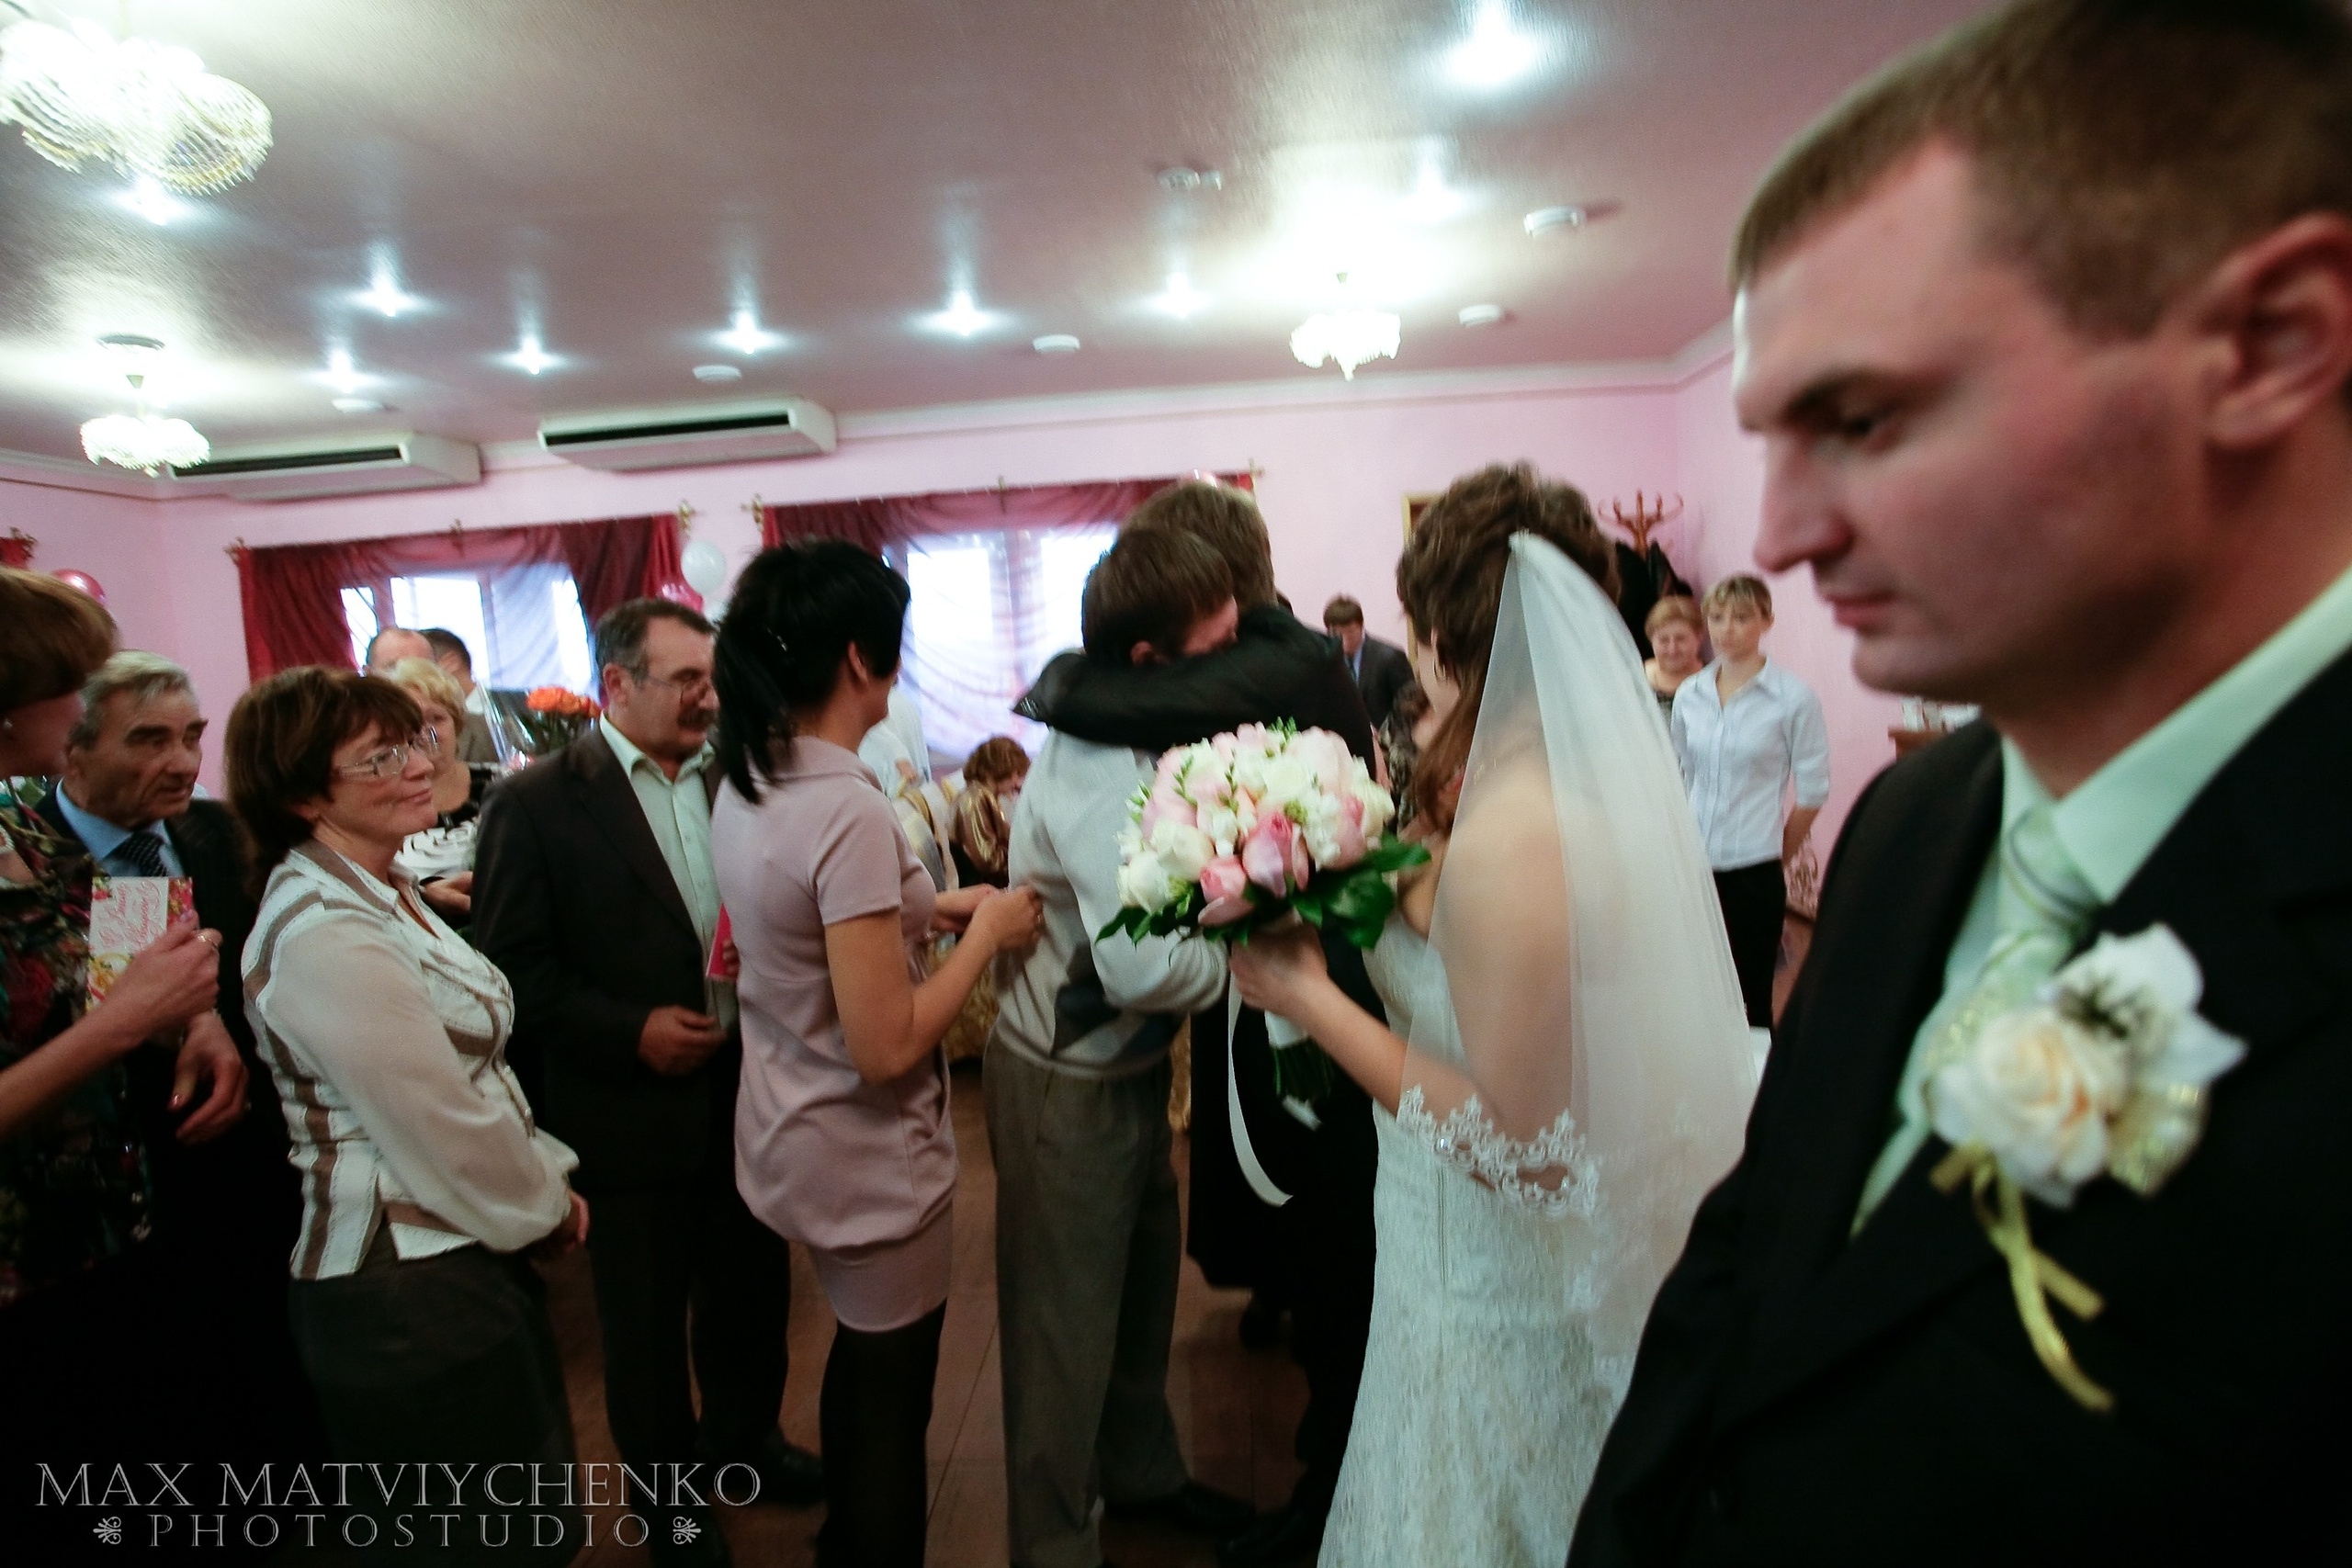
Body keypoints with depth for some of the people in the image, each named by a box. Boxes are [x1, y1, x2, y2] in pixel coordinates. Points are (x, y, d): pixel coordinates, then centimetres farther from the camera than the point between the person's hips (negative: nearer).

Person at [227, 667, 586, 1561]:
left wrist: (543, 1181, 6)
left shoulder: (377, 892, 7)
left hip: (453, 1255, 9)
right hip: (415, 1290, -9)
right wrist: (547, 1206, -5)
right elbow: (447, 1133, -22)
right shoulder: (326, 938, -24)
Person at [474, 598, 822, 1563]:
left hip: (747, 1091, 4)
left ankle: (744, 1438, 48)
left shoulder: (729, 780, 2)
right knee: (646, 1320, 16)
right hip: (634, 1110, -4)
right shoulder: (535, 802, -11)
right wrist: (629, 1032, -19)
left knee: (754, 1290, 21)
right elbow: (513, 966, -11)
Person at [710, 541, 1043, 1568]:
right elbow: (887, 1048, -27)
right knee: (892, 1393, 15)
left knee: (862, 1355, 31)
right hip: (867, 1157, -9)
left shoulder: (745, 784, -1)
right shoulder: (847, 812, -28)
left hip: (792, 1135, 9)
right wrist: (987, 933, -16)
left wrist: (930, 908, 8)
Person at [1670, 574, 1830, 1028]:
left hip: (1752, 872, -4)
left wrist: (1777, 854, 4)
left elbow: (1813, 790, -3)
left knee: (1748, 1002, 6)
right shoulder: (1689, 694, 6)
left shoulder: (1793, 697, -7)